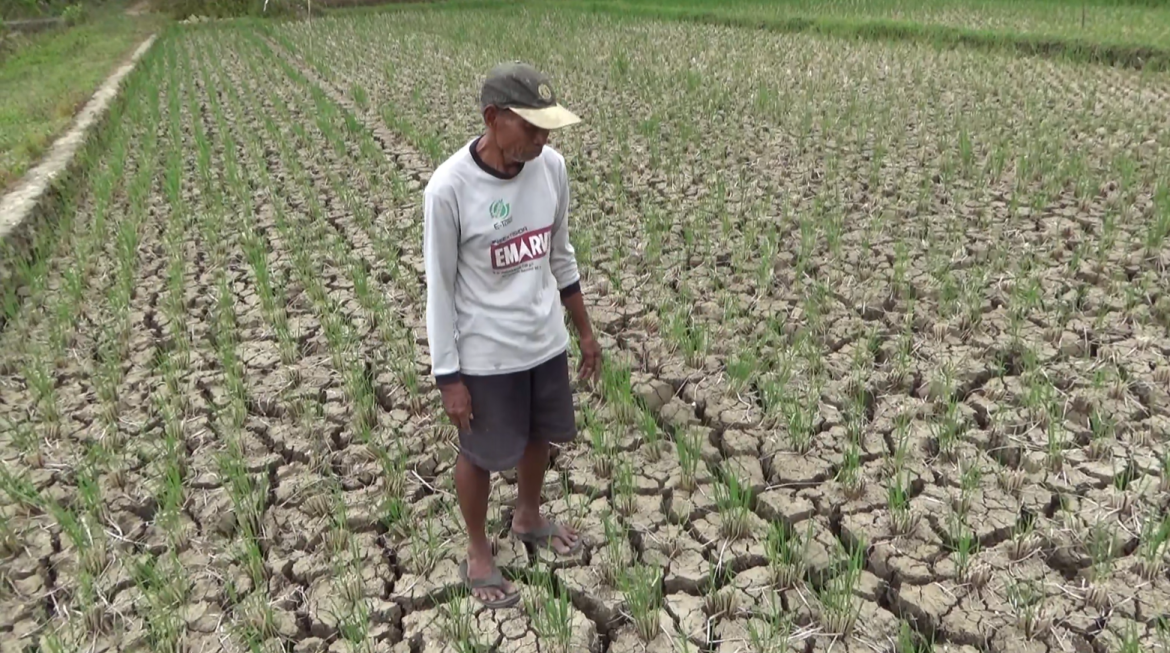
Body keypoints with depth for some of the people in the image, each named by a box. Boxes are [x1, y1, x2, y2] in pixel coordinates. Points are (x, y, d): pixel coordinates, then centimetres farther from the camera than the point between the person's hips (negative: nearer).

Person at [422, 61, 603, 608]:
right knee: (479, 454, 14)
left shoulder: (552, 166, -8)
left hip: (547, 342, 6)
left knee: (540, 436, 23)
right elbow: (440, 288, -14)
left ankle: (528, 518, 51)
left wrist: (584, 329, 13)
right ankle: (477, 555, 37)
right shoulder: (449, 188, -23)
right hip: (484, 355, -5)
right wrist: (448, 377, -11)